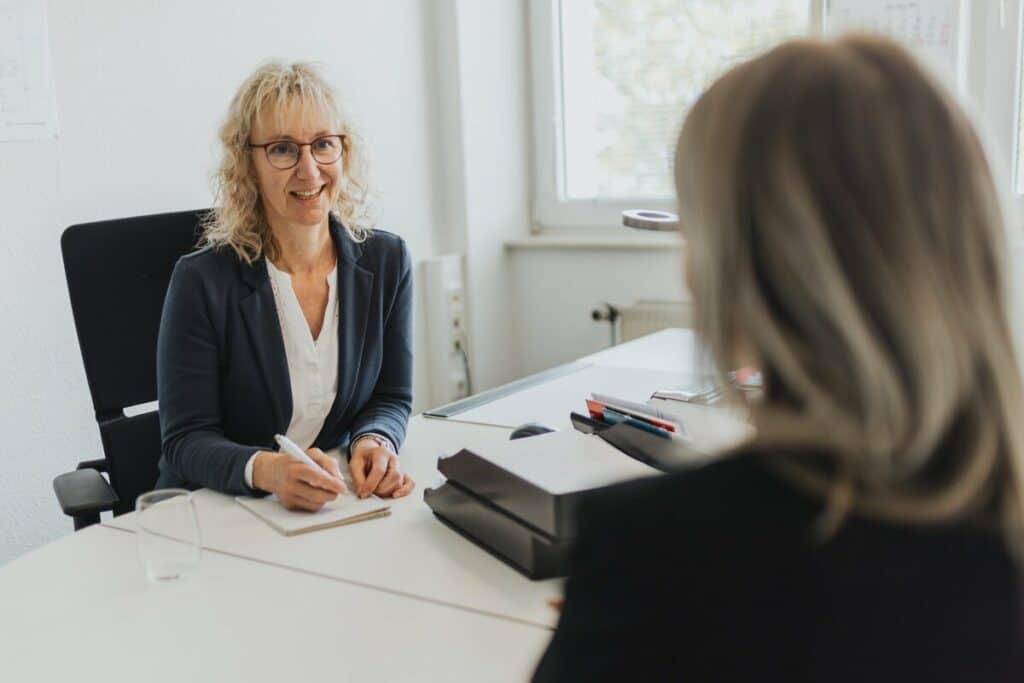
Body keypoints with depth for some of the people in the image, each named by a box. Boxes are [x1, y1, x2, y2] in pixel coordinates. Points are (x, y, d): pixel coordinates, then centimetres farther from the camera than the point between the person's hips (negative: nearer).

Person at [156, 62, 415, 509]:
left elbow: (390, 398, 7)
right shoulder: (201, 281, -12)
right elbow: (187, 440, -11)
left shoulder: (386, 261, -1)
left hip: (337, 504, 1)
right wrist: (266, 470, -31)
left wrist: (375, 441, -16)